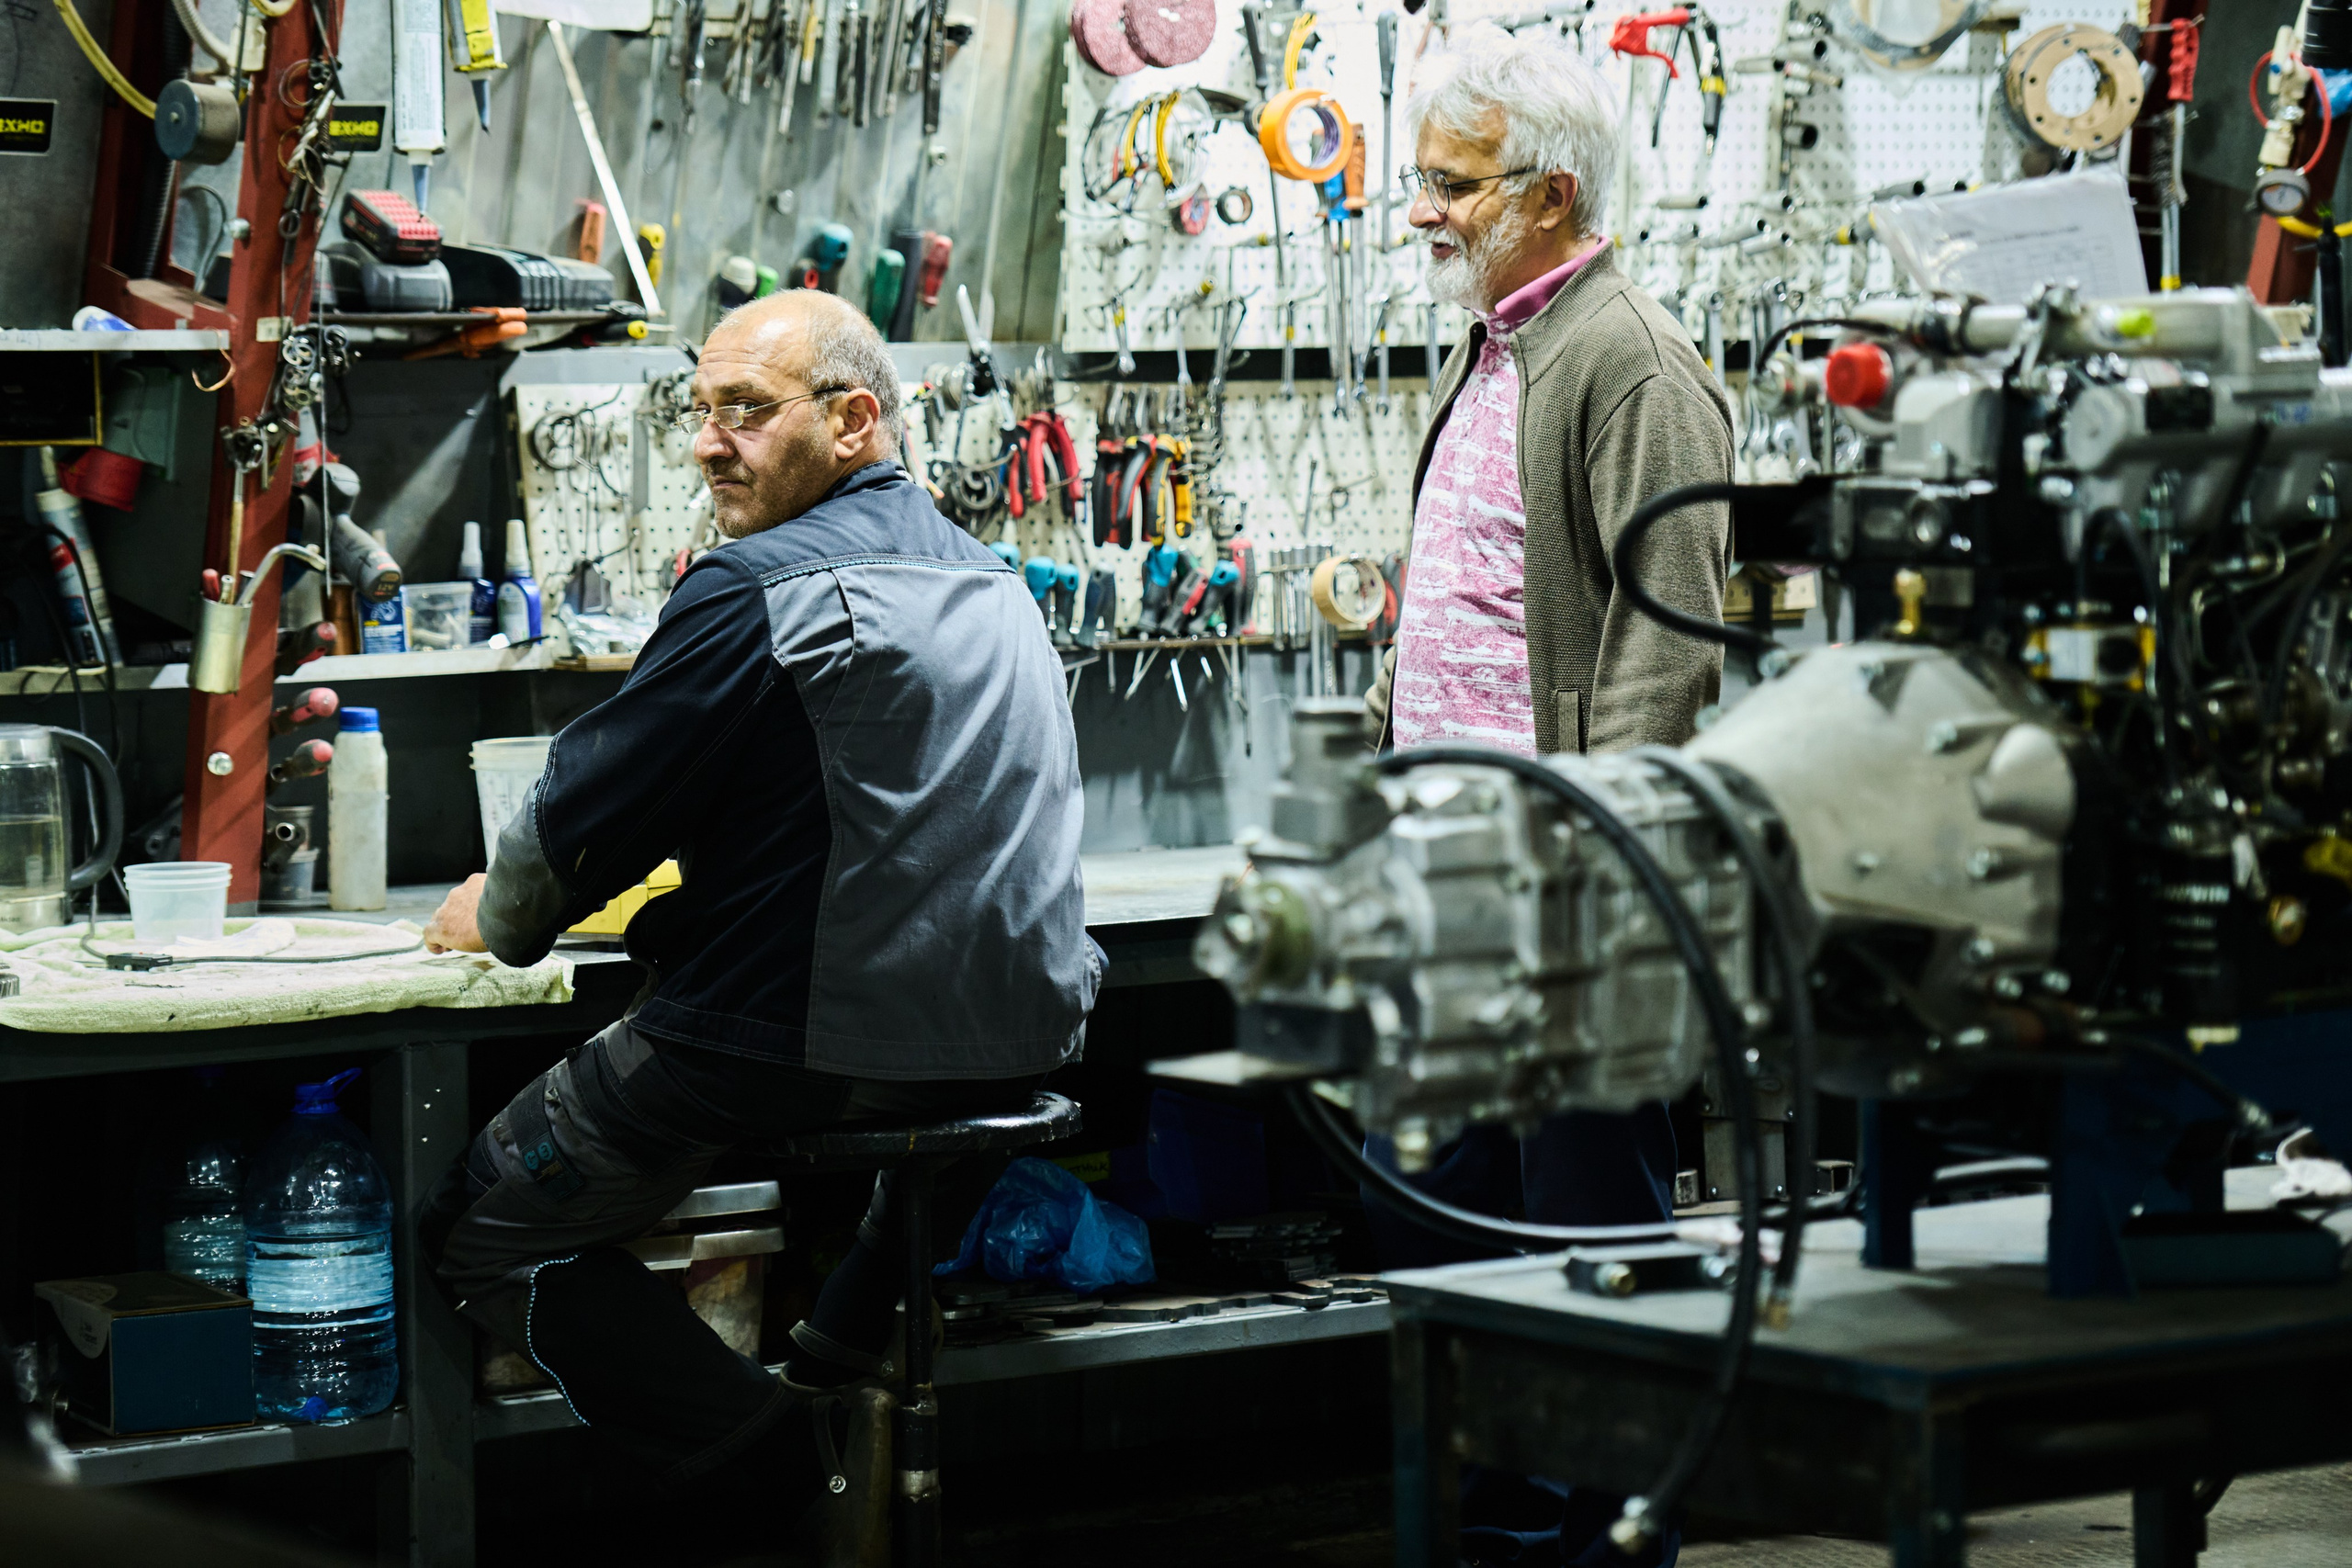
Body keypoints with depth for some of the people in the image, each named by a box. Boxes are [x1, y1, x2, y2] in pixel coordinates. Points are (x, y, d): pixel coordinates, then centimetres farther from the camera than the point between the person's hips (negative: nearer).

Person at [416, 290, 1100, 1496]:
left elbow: (592, 803, -8)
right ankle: (836, 1367, 31)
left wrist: (494, 918, 12)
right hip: (1020, 1045, 8)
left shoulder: (762, 586, -14)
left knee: (478, 1231, 6)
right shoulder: (988, 580, 13)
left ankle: (769, 1454, -3)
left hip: (803, 1049, -8)